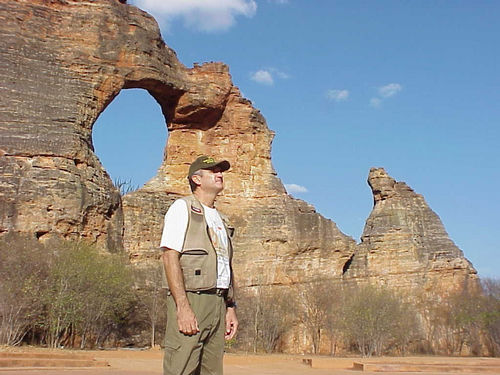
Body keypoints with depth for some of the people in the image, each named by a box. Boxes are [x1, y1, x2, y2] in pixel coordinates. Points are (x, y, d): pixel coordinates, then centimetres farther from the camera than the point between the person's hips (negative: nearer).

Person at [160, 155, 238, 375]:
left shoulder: (219, 219, 24)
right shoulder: (183, 207, 2)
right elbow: (170, 257, -10)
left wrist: (231, 307, 16)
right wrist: (183, 307, -19)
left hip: (218, 304, 7)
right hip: (190, 299, -7)